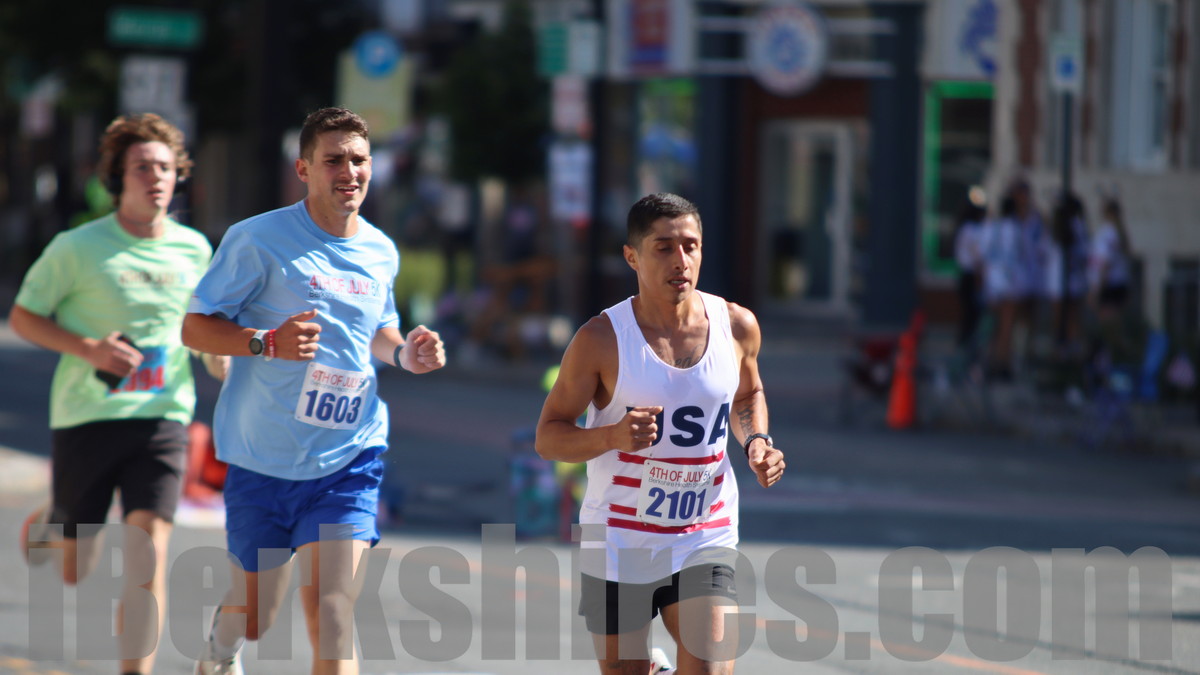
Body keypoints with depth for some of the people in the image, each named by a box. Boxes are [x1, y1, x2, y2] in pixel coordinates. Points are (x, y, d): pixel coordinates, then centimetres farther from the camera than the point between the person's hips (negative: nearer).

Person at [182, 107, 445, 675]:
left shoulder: (381, 253, 7)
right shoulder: (258, 240, -9)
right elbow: (194, 327, -6)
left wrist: (405, 353, 2)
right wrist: (267, 342, -23)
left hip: (348, 462, 2)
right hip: (262, 459, -2)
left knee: (332, 612, -15)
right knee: (254, 619, 12)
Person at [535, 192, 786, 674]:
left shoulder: (737, 326, -2)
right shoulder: (601, 340, -12)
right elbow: (547, 437, -7)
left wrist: (756, 443, -1)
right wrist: (613, 436, -26)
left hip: (706, 542, 2)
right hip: (619, 543, -2)